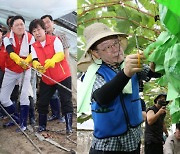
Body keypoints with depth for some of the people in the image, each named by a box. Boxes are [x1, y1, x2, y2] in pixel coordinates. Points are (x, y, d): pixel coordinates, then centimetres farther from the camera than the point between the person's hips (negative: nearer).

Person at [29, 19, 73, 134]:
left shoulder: (55, 40, -9)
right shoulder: (34, 47, 3)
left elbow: (60, 54, -22)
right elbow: (35, 60, -10)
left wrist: (52, 61, -44)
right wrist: (37, 65, -36)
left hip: (63, 76, -4)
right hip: (46, 79, 5)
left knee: (66, 101, -4)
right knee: (42, 103, 9)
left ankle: (69, 126, 6)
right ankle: (42, 126, 25)